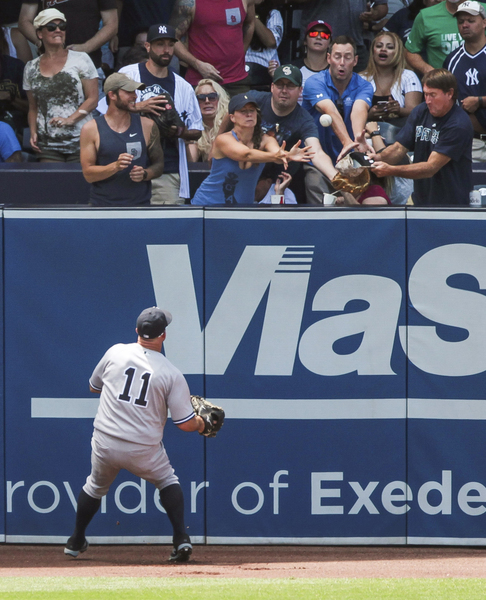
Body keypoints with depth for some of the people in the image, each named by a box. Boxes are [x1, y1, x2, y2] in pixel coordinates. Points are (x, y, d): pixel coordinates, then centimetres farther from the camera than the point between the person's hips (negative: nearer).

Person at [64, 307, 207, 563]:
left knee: (96, 486, 28)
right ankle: (181, 539, 8)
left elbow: (94, 386, 16)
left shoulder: (115, 353, -3)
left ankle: (76, 541, 38)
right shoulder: (172, 374, -9)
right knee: (168, 481, 23)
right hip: (143, 450, -2)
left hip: (104, 444, 2)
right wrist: (200, 424, 15)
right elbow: (185, 424, -7)